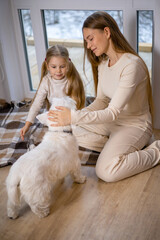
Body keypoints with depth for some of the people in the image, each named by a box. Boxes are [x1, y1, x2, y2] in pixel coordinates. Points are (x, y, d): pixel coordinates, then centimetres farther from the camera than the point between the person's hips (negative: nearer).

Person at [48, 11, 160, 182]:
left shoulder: (131, 65, -27)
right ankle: (118, 146, 0)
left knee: (106, 172, -24)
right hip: (113, 121, 8)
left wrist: (74, 117, -36)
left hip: (135, 125, -8)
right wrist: (78, 114, -14)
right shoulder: (102, 63, 2)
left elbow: (113, 113, -30)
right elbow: (101, 101, 6)